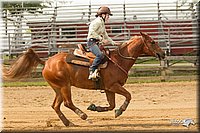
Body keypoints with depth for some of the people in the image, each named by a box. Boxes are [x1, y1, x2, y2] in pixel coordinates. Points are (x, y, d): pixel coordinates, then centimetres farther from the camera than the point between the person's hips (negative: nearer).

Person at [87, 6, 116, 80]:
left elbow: (106, 36, 32)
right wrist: (101, 39, -22)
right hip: (92, 41, -11)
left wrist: (113, 43, 22)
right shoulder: (97, 22, -8)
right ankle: (92, 71, -31)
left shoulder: (102, 24, 24)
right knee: (100, 55, -30)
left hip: (96, 43, 11)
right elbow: (91, 32, -21)